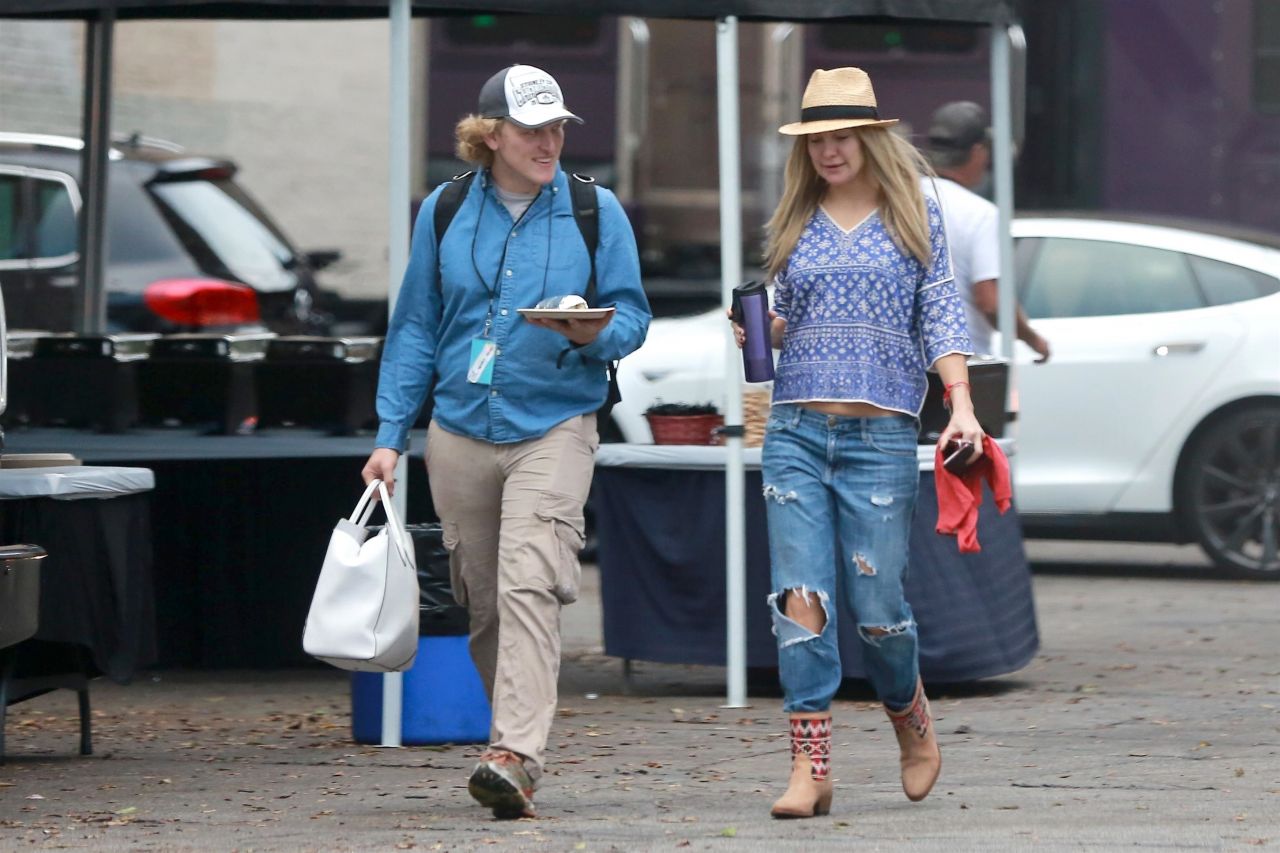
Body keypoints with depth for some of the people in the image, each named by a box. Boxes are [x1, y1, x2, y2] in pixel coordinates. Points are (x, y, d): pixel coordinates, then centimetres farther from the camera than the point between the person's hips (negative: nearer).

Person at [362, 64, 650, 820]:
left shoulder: (595, 211, 4)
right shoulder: (445, 213, 8)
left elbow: (633, 314, 5)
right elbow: (415, 329, 12)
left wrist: (593, 335, -18)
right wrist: (391, 437, 8)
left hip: (554, 426, -3)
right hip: (461, 434, 3)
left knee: (529, 586, -20)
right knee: (484, 605, 7)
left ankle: (516, 758, -28)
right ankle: (519, 747, 22)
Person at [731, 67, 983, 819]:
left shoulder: (915, 217, 5)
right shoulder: (795, 222, 13)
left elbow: (941, 314, 2)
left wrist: (962, 403, -11)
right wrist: (756, 329, -2)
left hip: (882, 434, -2)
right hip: (797, 429, 2)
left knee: (877, 601, 0)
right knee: (801, 599, -8)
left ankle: (914, 727, 29)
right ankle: (811, 769, -9)